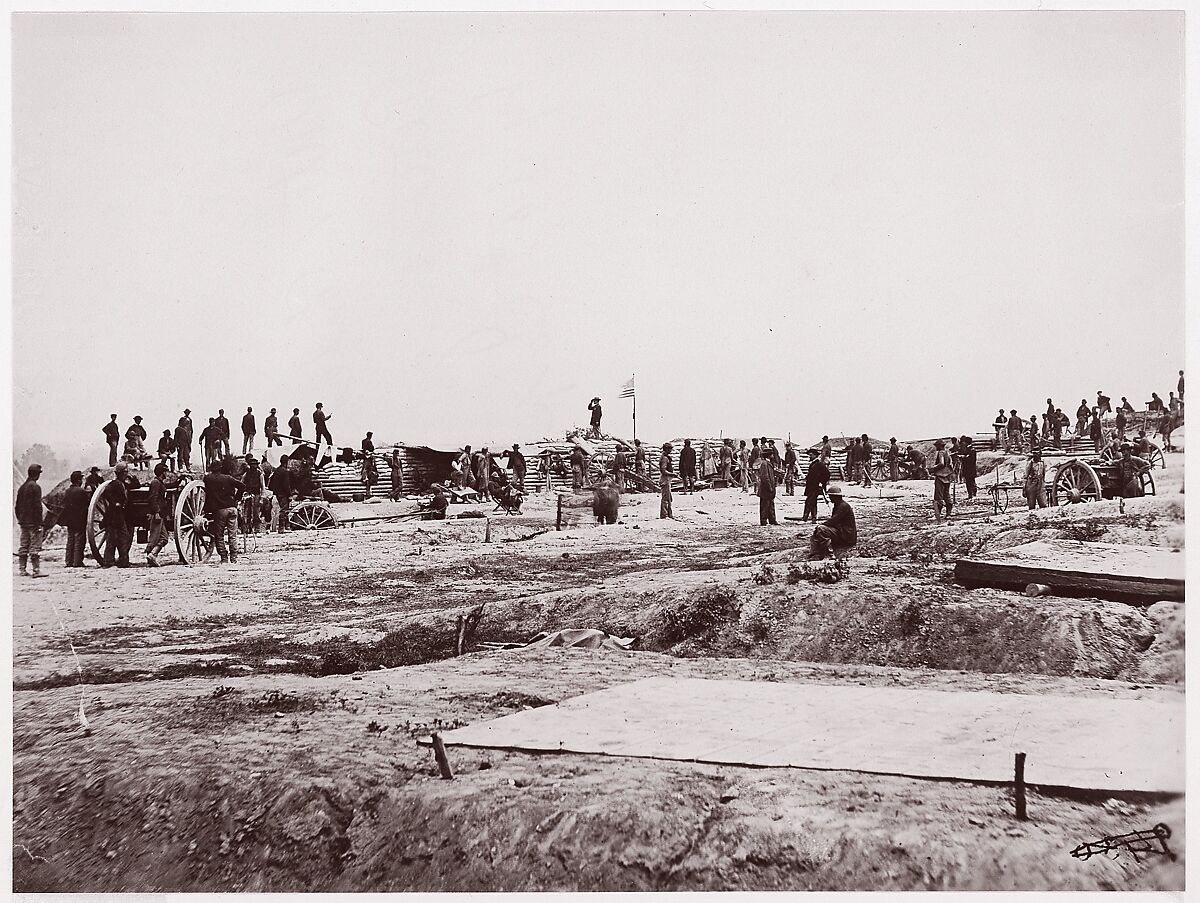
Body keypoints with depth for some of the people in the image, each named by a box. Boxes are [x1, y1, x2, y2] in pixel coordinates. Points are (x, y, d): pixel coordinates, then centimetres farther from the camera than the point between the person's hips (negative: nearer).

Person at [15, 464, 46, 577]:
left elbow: (17, 507, 17)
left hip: (23, 522, 8)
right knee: (35, 546, -8)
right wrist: (41, 522, -15)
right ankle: (36, 570, -10)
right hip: (33, 522, -8)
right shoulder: (35, 487, -12)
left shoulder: (22, 487, 14)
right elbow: (37, 506, -17)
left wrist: (20, 519, 21)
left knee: (23, 547, 11)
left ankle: (23, 570, 14)